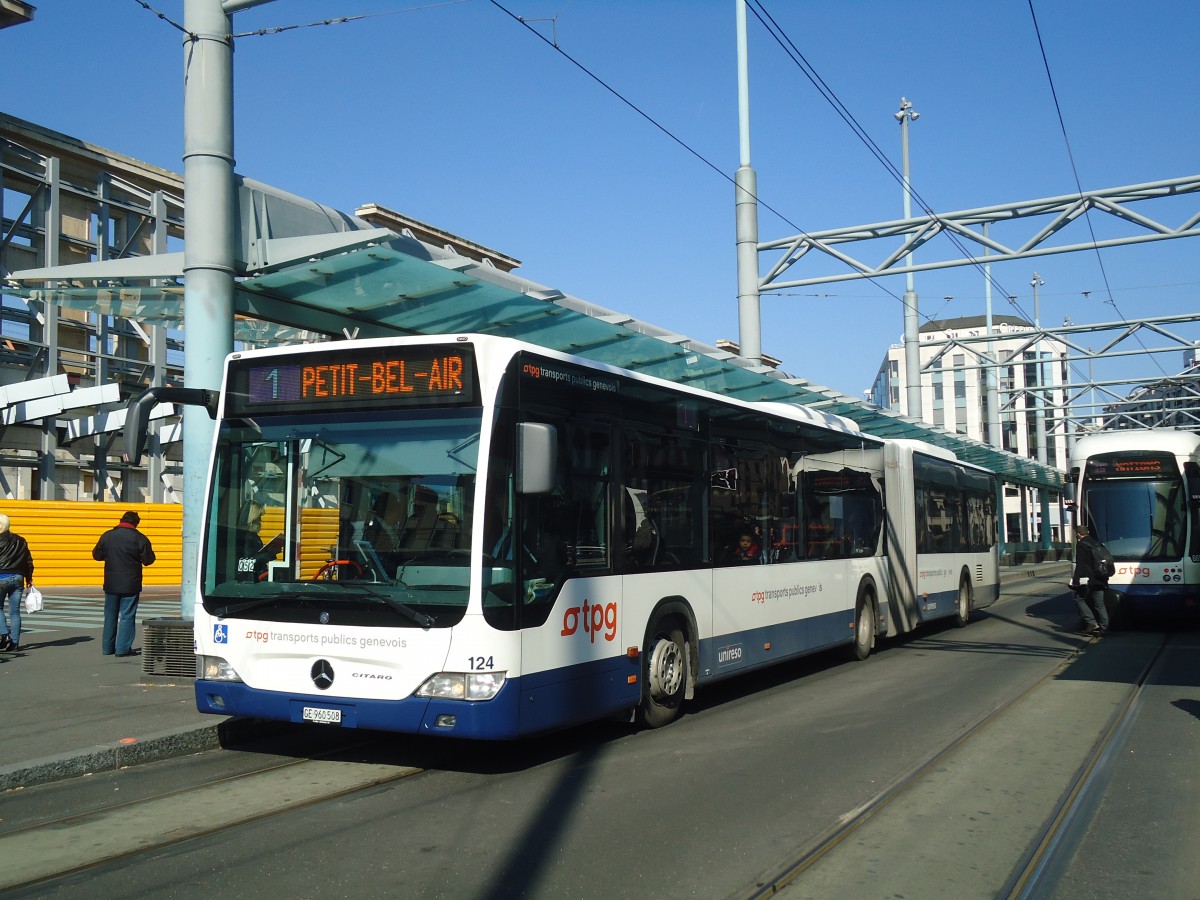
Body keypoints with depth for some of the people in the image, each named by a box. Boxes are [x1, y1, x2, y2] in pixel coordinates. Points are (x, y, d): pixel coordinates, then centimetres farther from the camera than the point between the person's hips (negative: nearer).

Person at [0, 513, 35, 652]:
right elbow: (29, 561, 13)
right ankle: (14, 643, 6)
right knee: (15, 611, 6)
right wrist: (29, 578, 21)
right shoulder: (20, 541, 10)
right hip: (18, 578, 5)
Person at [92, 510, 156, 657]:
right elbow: (148, 559, -7)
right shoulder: (139, 538, -10)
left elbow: (96, 555, 10)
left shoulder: (107, 536, 2)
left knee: (110, 616, 14)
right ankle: (123, 648, -4)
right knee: (127, 616, 0)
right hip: (130, 584, -4)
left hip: (111, 583, 4)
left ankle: (107, 647, 18)